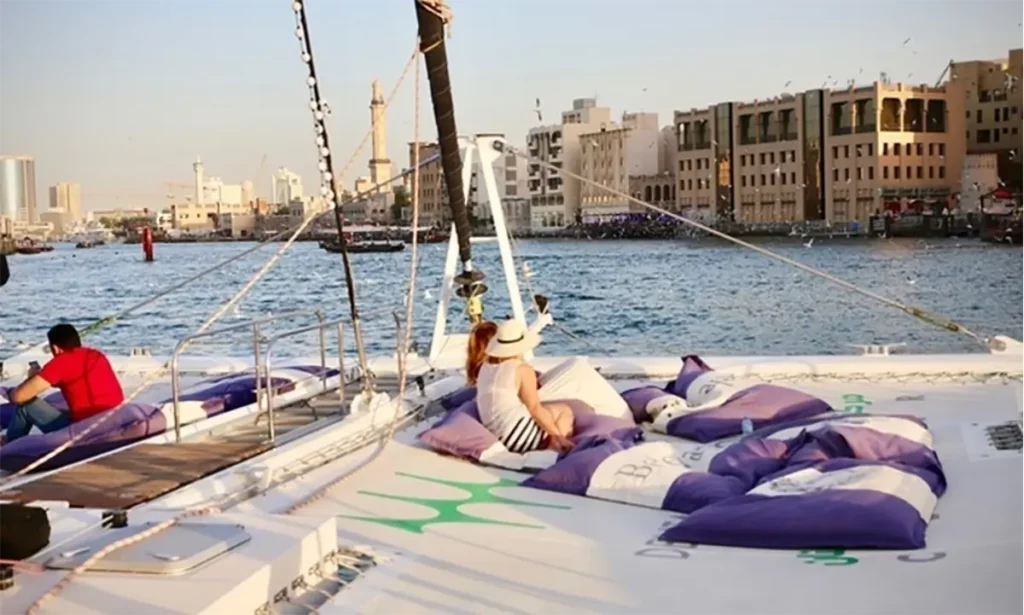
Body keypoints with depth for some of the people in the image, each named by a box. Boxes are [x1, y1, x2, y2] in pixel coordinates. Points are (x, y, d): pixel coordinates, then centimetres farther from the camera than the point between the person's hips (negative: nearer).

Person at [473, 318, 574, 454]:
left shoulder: (485, 367, 12)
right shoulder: (523, 369, -9)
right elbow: (535, 409, -13)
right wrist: (557, 434, -9)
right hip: (518, 435, -8)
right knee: (564, 411, 12)